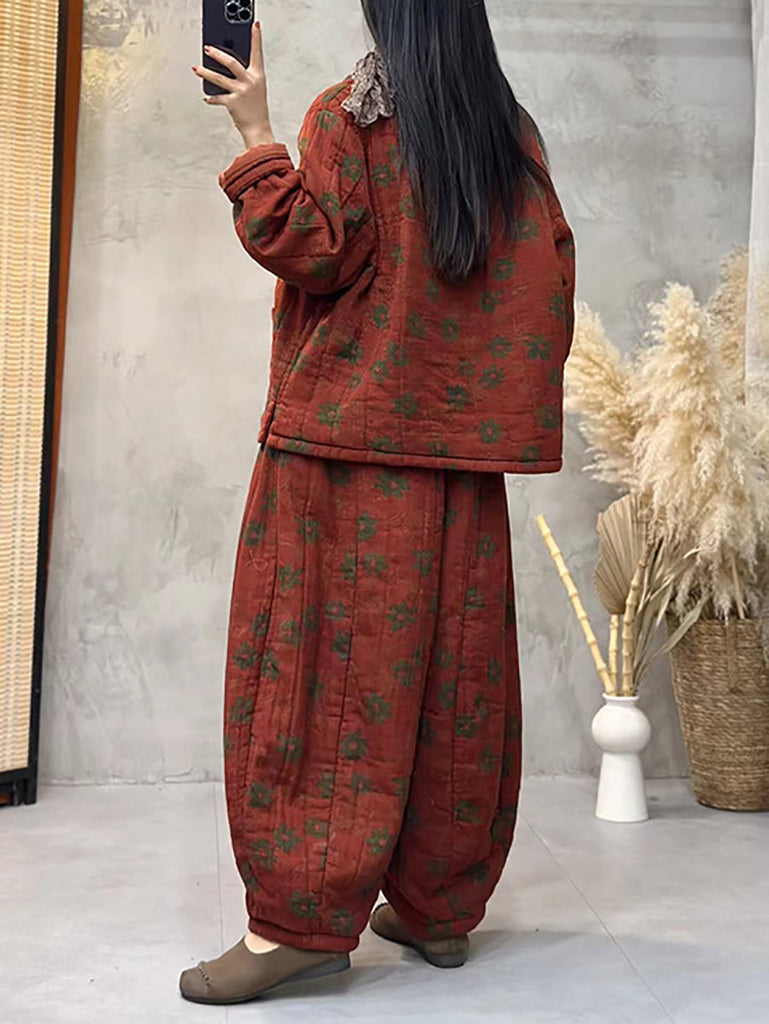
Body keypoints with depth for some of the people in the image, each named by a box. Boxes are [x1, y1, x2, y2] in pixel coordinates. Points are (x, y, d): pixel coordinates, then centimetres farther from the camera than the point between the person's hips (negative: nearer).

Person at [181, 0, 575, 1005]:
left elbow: (313, 247, -11)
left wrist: (258, 134, -3)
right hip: (464, 442, 5)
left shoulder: (348, 116, -1)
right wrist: (499, 402, 16)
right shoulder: (517, 136, 14)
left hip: (347, 432, -5)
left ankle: (306, 915, -4)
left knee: (325, 658, -4)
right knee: (453, 666, 7)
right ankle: (440, 904, 16)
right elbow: (551, 274, 12)